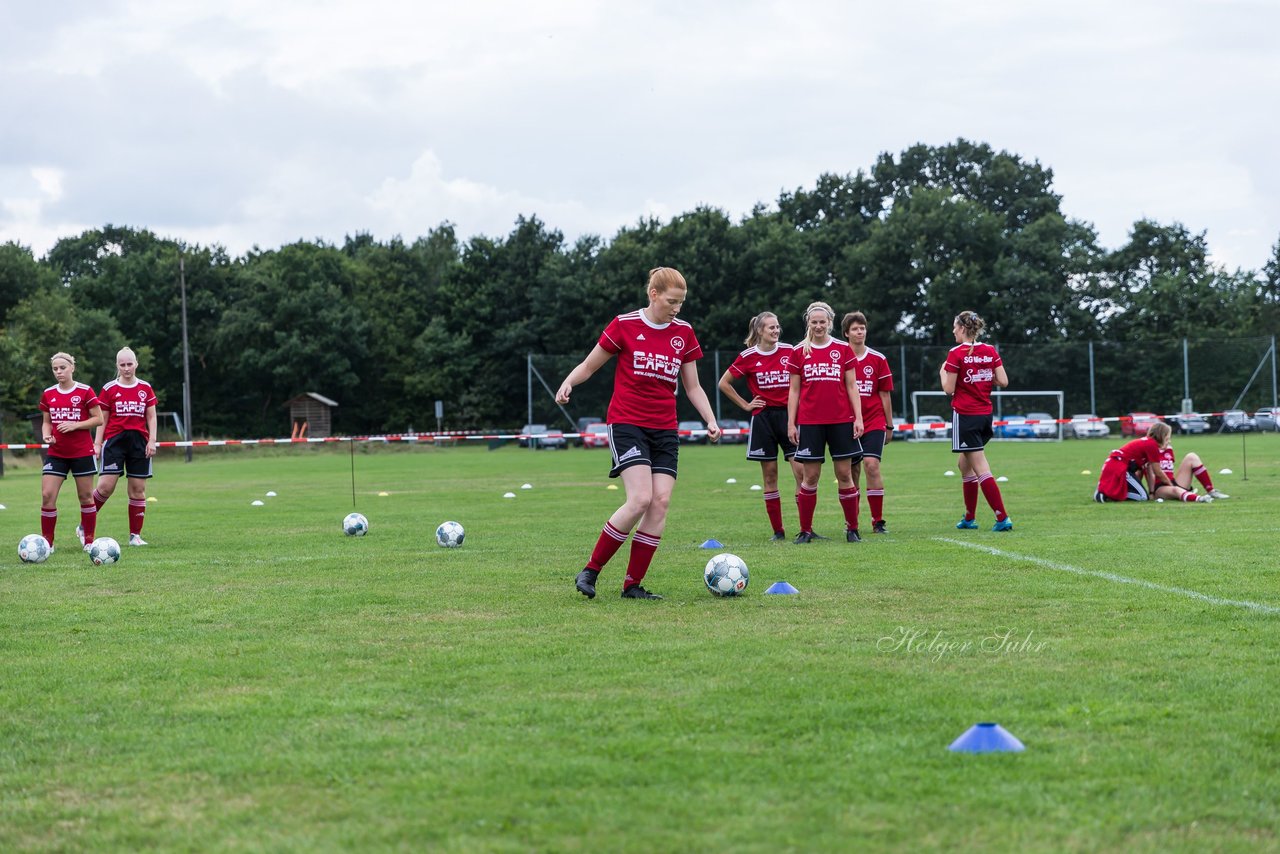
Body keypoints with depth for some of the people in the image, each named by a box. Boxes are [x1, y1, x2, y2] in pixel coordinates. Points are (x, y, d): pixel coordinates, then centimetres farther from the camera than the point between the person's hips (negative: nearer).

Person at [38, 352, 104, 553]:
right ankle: (47, 542, 1)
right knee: (47, 495, -8)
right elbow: (46, 422, 15)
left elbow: (98, 419, -5)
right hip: (56, 453, 3)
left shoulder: (85, 391, -5)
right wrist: (46, 435, -7)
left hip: (82, 452, -3)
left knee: (85, 496, 3)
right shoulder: (48, 394, 7)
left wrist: (75, 425, -17)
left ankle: (89, 540, 15)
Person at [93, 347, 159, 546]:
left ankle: (135, 535, 8)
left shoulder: (146, 388, 8)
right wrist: (97, 443, -2)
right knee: (106, 486, -12)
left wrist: (152, 440, -1)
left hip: (139, 442, 2)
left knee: (138, 489, 2)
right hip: (114, 440, -2)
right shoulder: (109, 389, 3)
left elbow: (151, 417, 10)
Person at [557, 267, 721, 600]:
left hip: (665, 429, 5)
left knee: (661, 501, -8)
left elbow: (693, 387, 14)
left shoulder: (684, 333, 8)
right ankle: (590, 571, -7)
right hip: (626, 423, -5)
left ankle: (632, 585, 0)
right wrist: (568, 383, -16)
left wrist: (711, 421, 1)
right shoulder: (625, 325, -5)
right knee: (641, 499, -20)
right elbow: (589, 365, 3)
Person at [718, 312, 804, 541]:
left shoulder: (790, 352, 1)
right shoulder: (748, 357, -1)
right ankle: (778, 530, 9)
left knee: (801, 470, -10)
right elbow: (724, 383, 8)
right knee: (769, 474, 3)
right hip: (763, 418, 0)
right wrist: (745, 405, 4)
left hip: (788, 414, 0)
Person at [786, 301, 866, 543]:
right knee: (810, 476, 0)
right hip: (810, 422, 0)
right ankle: (805, 530, 8)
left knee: (845, 474, 1)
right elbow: (794, 390, 7)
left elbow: (851, 387, 6)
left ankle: (852, 529, 9)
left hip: (841, 421, 0)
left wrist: (858, 417, -2)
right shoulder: (798, 352, 5)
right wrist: (791, 423, 2)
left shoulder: (843, 349, 5)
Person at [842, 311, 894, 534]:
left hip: (874, 422, -1)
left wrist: (889, 425, 9)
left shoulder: (878, 359, 3)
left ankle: (878, 521, -9)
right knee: (852, 472, 4)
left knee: (872, 465, -15)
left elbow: (885, 394, 8)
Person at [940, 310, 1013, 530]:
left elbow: (949, 388, -10)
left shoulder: (957, 353, -11)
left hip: (965, 416, -7)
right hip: (985, 414, 7)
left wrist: (943, 372, 8)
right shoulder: (990, 351, 4)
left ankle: (1003, 518, -15)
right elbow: (1003, 382, 0)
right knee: (965, 464, 21)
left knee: (981, 469, -7)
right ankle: (969, 518, 25)